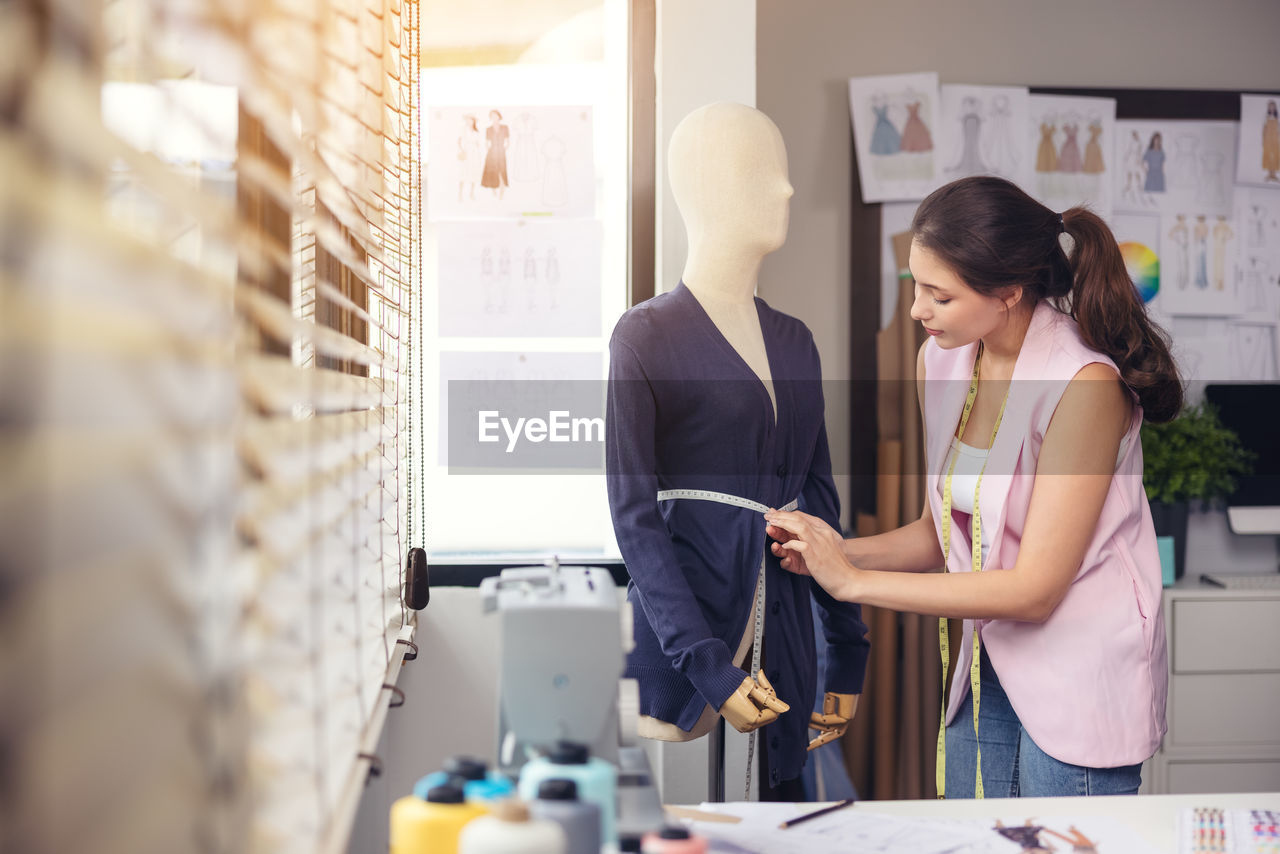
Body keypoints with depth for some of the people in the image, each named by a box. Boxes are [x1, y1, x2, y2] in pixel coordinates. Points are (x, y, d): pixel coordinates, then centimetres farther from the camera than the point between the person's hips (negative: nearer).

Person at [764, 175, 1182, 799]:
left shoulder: (1084, 383, -22)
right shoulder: (941, 362, 1)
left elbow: (1034, 589, -22)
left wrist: (853, 580, -21)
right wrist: (834, 552, -9)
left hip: (1081, 685, -6)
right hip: (988, 669, 6)